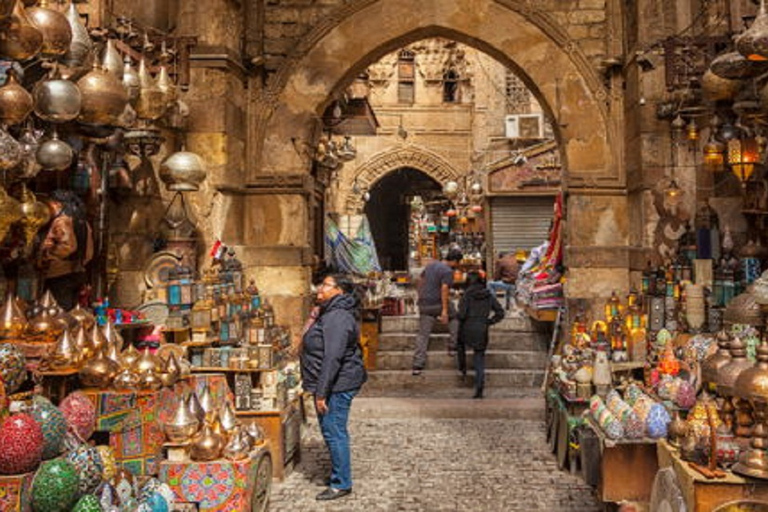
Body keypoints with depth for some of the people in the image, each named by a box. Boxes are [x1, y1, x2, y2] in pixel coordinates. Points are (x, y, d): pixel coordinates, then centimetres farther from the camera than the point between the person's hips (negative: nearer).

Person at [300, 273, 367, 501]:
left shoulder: (337, 318, -21)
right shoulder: (330, 313, 14)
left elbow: (332, 358, -27)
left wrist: (321, 392, -25)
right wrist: (320, 389, 22)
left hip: (338, 384, -11)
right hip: (336, 384, 11)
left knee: (333, 432, -2)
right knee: (333, 431, 19)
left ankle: (341, 484, 11)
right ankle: (339, 476, 32)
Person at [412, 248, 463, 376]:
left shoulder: (431, 265, 13)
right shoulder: (448, 271, -11)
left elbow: (421, 280, 22)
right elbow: (444, 289, -21)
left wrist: (421, 297, 34)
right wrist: (444, 310, -24)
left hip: (424, 304, 6)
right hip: (438, 304, -6)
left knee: (423, 335, 7)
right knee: (454, 317, 24)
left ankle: (417, 365, 3)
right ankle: (452, 346, 23)